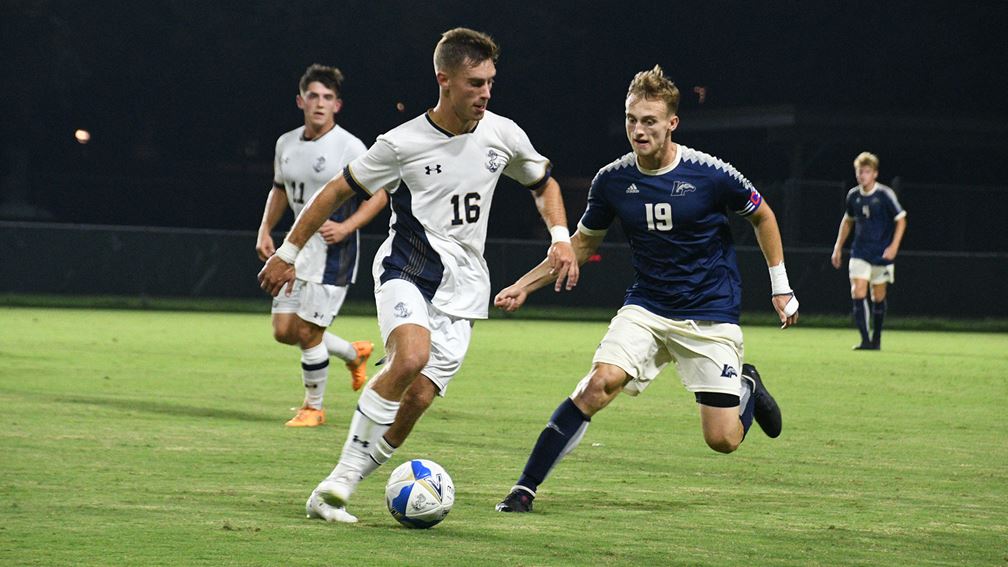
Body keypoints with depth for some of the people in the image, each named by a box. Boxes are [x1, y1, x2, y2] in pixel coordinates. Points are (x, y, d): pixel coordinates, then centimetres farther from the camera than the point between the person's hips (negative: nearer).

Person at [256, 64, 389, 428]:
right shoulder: (286, 144, 7)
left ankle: (313, 407, 12)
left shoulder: (349, 147, -12)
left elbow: (379, 194, -9)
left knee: (307, 332, -8)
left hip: (333, 251, -7)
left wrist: (346, 227, -21)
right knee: (283, 331, 5)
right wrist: (265, 230, 10)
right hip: (298, 248, 7)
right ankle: (354, 354, 30)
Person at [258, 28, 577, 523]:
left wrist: (560, 237, 3)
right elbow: (337, 191, 2)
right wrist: (288, 253, 4)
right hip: (405, 271, -3)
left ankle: (334, 491, 4)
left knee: (419, 398, -11)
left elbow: (543, 185, 20)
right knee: (411, 357, -32)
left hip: (462, 288, 3)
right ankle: (342, 475, -19)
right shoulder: (402, 144, -9)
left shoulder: (503, 135, 0)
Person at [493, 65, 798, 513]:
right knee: (601, 382, -25)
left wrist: (781, 287, 5)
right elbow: (583, 244, 11)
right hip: (645, 308, 2)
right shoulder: (612, 180, -5)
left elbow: (762, 217, 5)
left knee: (722, 440, -7)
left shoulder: (711, 174, -14)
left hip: (711, 318, -2)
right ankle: (525, 488, -19)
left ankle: (747, 388, 30)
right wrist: (524, 286, 4)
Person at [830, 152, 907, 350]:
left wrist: (894, 246, -16)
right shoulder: (853, 195, 3)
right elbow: (847, 221, 19)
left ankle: (876, 339, 23)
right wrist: (838, 248, 17)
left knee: (878, 297, 7)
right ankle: (865, 340, -15)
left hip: (882, 254, -3)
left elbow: (901, 220, -5)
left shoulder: (885, 194, -10)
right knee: (858, 294, -13)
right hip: (860, 253, 3)